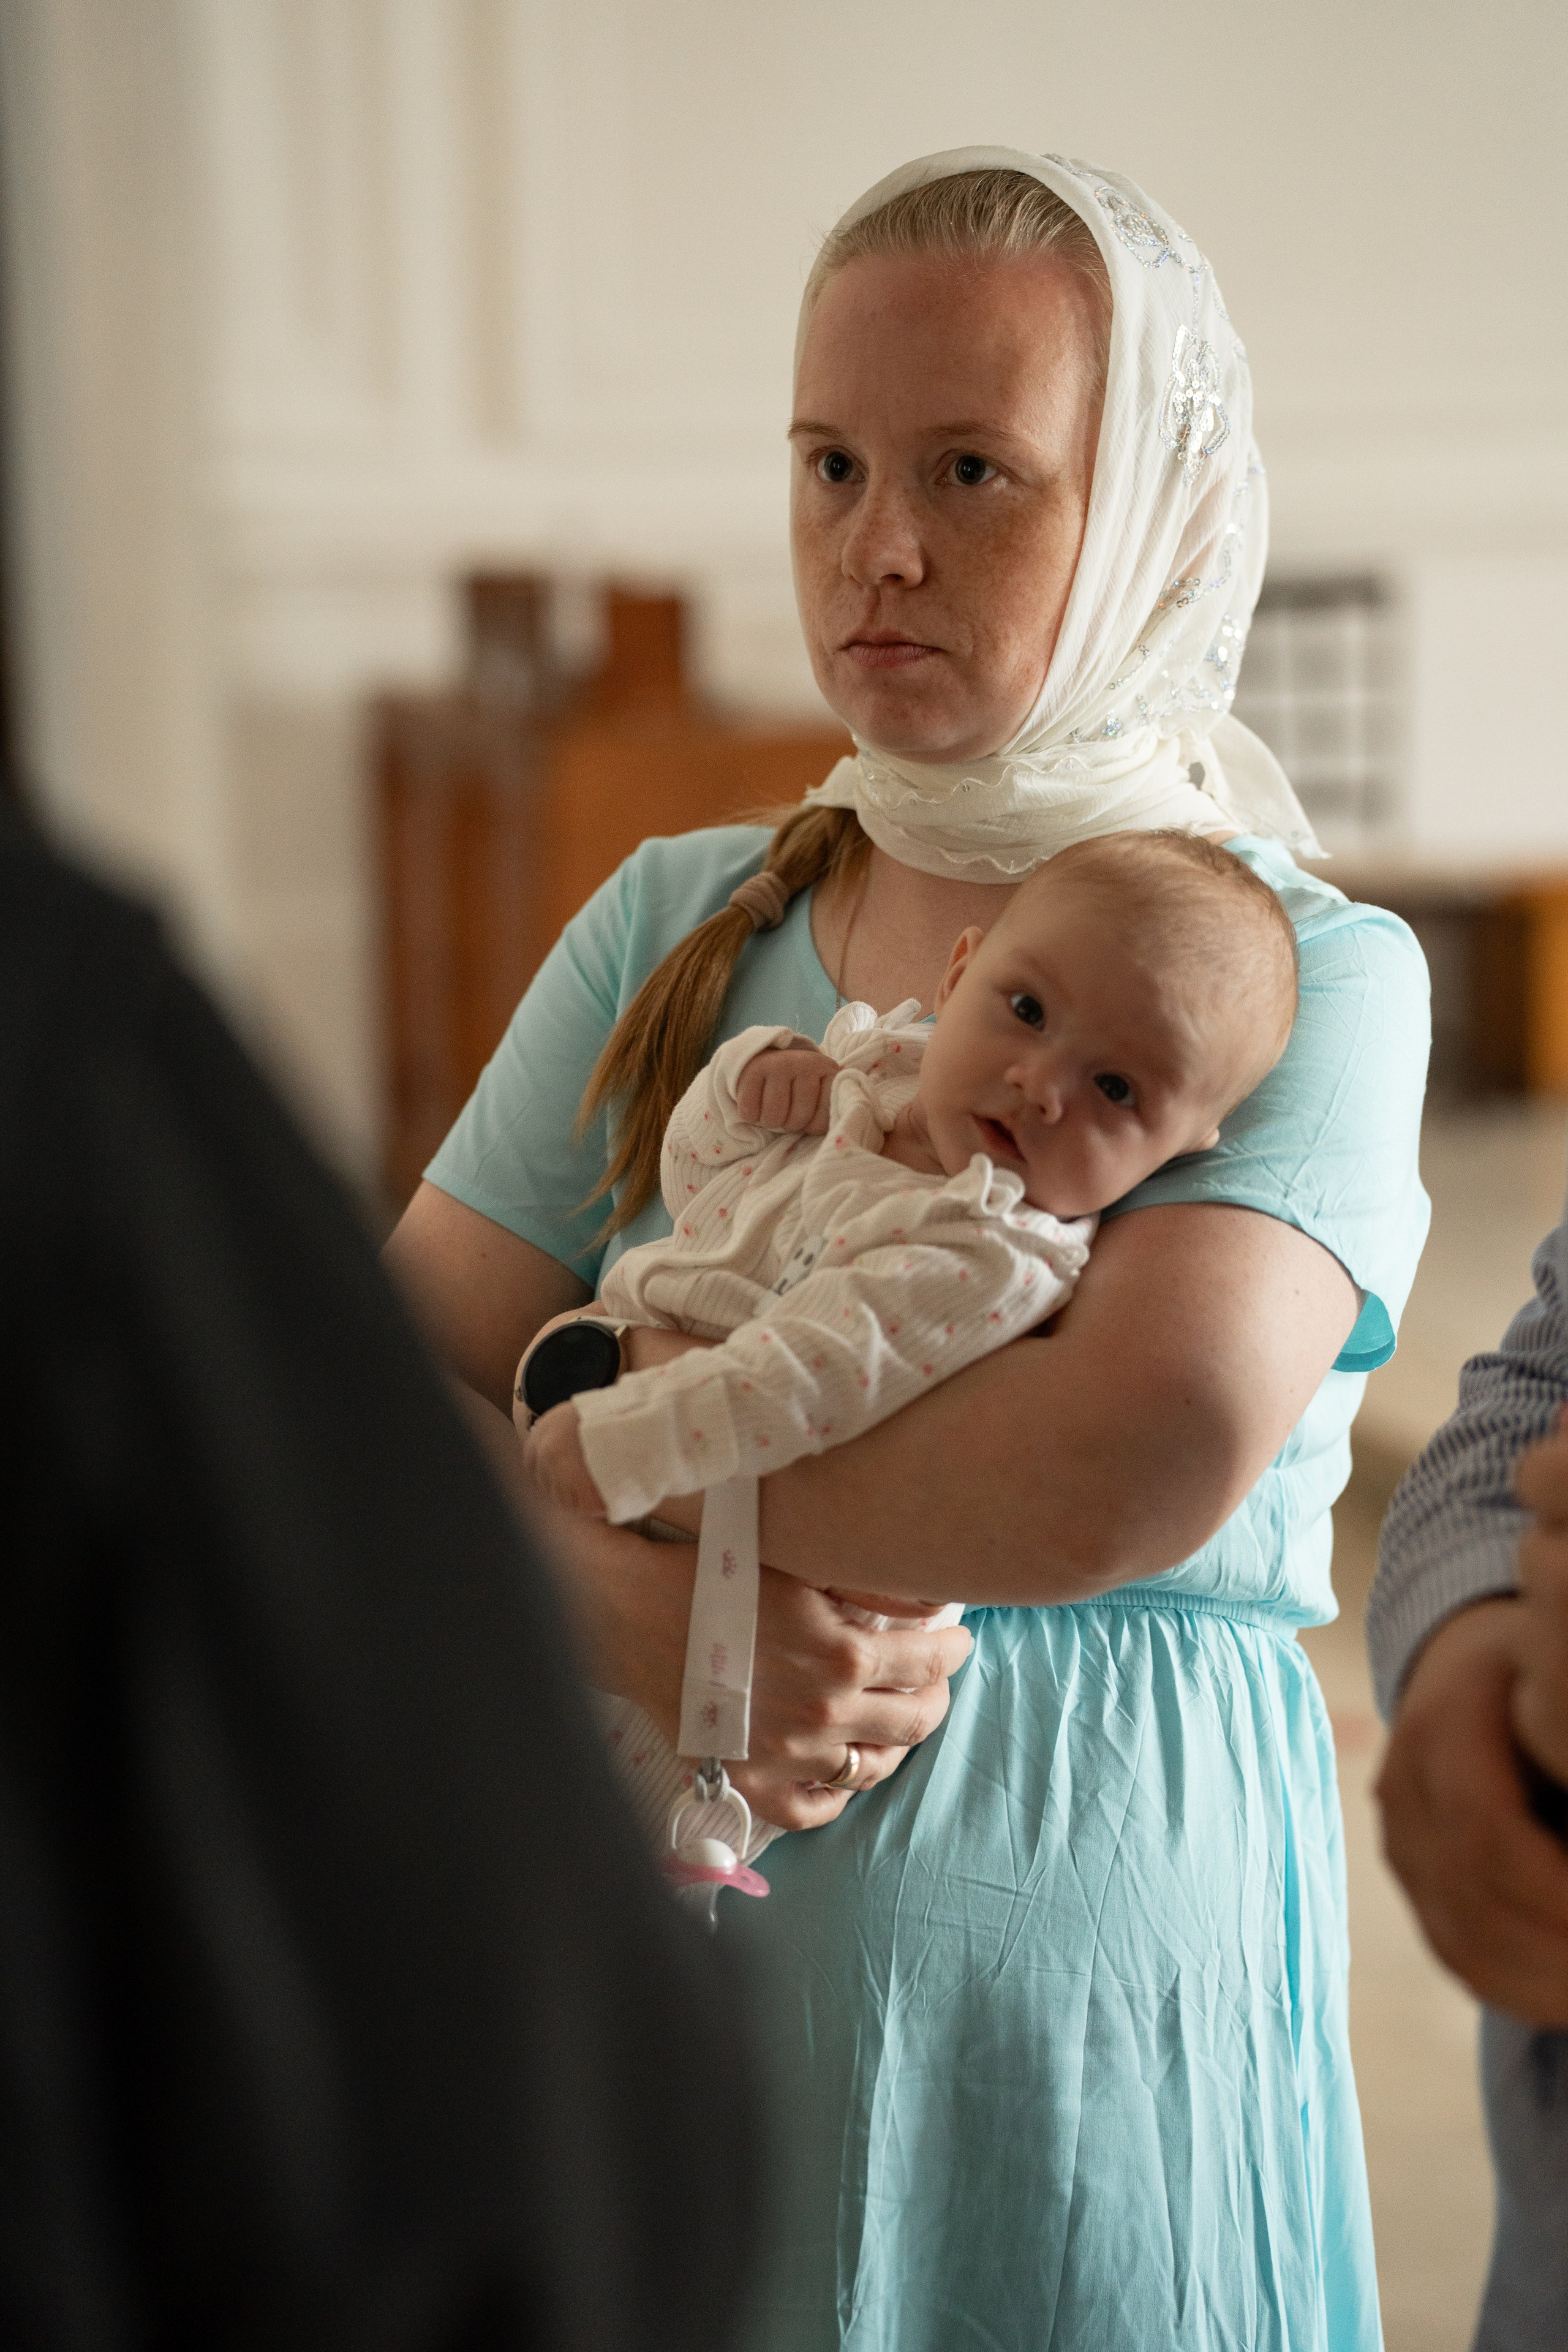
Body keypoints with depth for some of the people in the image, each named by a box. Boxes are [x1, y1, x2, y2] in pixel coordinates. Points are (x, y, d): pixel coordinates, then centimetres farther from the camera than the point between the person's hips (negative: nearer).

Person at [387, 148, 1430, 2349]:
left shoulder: (1314, 976, -7)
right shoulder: (677, 928, 6)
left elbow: (1137, 1464, -24)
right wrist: (634, 1609, -19)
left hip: (1096, 2015, -3)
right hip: (682, 2001, 3)